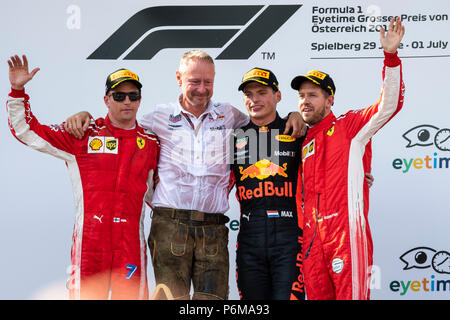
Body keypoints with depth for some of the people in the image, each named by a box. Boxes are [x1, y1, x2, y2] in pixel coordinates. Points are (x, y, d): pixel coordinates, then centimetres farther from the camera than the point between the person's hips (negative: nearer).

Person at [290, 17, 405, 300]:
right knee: (317, 295, 5)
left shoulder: (350, 126, 3)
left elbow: (390, 104, -11)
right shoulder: (305, 144, 20)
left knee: (351, 294, -8)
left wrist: (391, 56, -20)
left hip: (347, 230, -6)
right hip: (312, 236, 6)